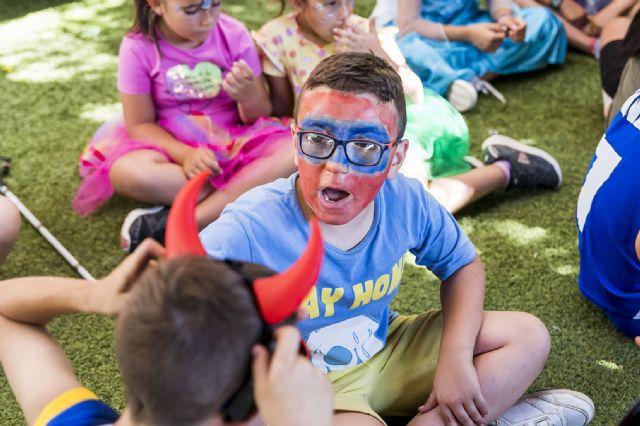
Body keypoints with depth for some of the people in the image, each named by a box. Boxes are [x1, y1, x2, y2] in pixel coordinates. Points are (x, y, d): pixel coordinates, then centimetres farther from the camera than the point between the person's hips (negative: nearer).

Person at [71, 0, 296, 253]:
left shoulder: (234, 35, -9)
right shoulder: (138, 47, -12)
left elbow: (259, 118, -4)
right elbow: (140, 125, -9)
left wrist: (249, 97, -28)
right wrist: (184, 154, -26)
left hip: (235, 143, 1)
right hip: (173, 147, -1)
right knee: (126, 172, -34)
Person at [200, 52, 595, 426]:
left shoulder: (406, 201, -15)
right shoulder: (248, 232, -29)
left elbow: (463, 264, 3)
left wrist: (456, 356, -11)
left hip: (384, 349, 5)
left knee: (528, 336, 0)